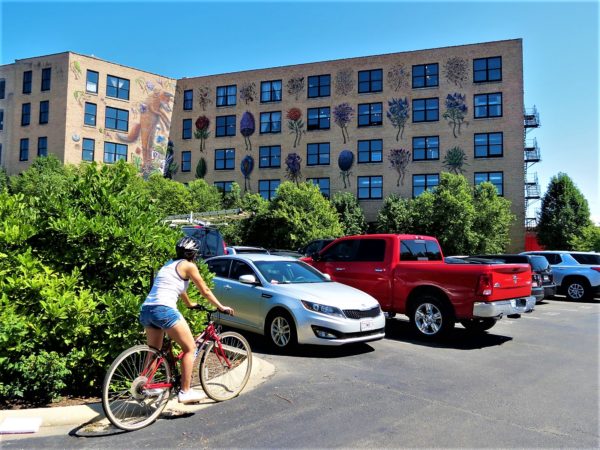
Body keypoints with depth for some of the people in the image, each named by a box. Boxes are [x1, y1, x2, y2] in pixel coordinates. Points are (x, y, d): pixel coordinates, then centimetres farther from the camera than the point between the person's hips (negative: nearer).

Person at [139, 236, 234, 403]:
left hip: (146, 310, 8)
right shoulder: (188, 266, 2)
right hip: (164, 310, -8)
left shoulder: (170, 264, 25)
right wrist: (221, 307, 19)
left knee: (154, 352, 23)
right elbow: (205, 291, 7)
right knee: (190, 348, 5)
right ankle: (185, 391, 8)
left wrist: (190, 304, 54)